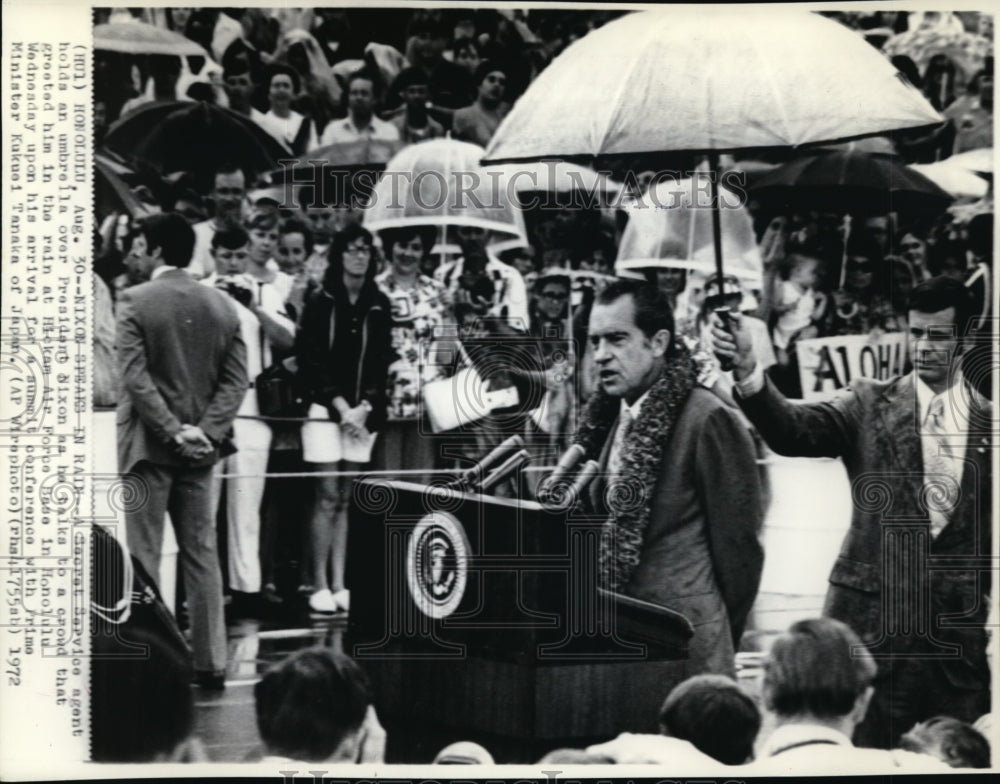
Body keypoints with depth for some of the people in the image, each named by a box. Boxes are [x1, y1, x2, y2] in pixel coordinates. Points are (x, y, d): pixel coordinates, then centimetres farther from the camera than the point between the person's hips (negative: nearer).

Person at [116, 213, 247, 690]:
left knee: (144, 556, 0)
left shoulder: (135, 301, -9)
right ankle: (211, 662, 10)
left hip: (149, 444, -5)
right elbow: (235, 380, 0)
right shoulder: (220, 305, 6)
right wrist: (206, 431, -7)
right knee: (202, 555, 10)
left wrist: (174, 430, -15)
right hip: (201, 448, 5)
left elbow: (135, 377, -17)